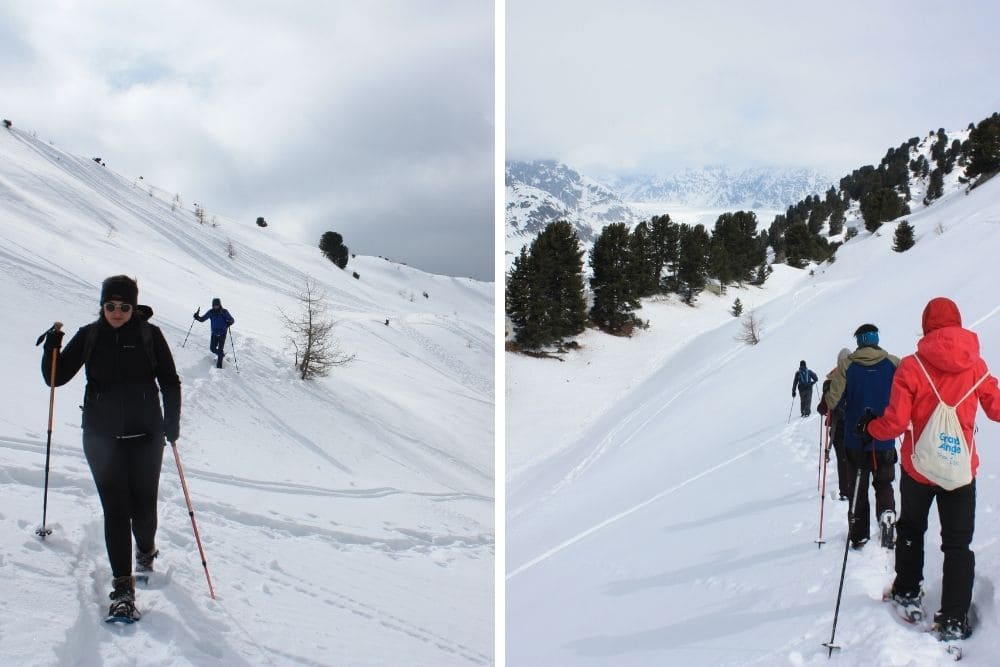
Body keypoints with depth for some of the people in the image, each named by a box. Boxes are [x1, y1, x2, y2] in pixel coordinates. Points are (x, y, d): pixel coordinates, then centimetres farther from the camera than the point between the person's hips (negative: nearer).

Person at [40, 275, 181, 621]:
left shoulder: (150, 335, -1)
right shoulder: (89, 336, 3)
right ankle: (122, 586, -4)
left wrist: (172, 422, -7)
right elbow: (56, 377, 6)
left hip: (145, 435, 0)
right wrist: (52, 346, -12)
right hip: (102, 437, 1)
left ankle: (146, 550, 38)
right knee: (115, 508, -6)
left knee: (143, 505, 6)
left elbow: (170, 381, 4)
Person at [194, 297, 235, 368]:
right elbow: (202, 319, 4)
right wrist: (197, 317, -16)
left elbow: (232, 320, -7)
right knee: (212, 348, 4)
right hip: (214, 333, 4)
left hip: (222, 333, -4)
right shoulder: (211, 312, -2)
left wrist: (228, 323, -30)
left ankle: (219, 365, 2)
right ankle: (222, 355, 33)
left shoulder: (224, 312, -9)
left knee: (220, 349, -7)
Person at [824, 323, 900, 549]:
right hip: (885, 440, 1)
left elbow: (834, 400, -14)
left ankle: (859, 537, 13)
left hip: (855, 439, 0)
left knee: (857, 488, 12)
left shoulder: (845, 365, -8)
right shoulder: (894, 363, -5)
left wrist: (825, 404, 9)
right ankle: (887, 514, -8)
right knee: (884, 484, 17)